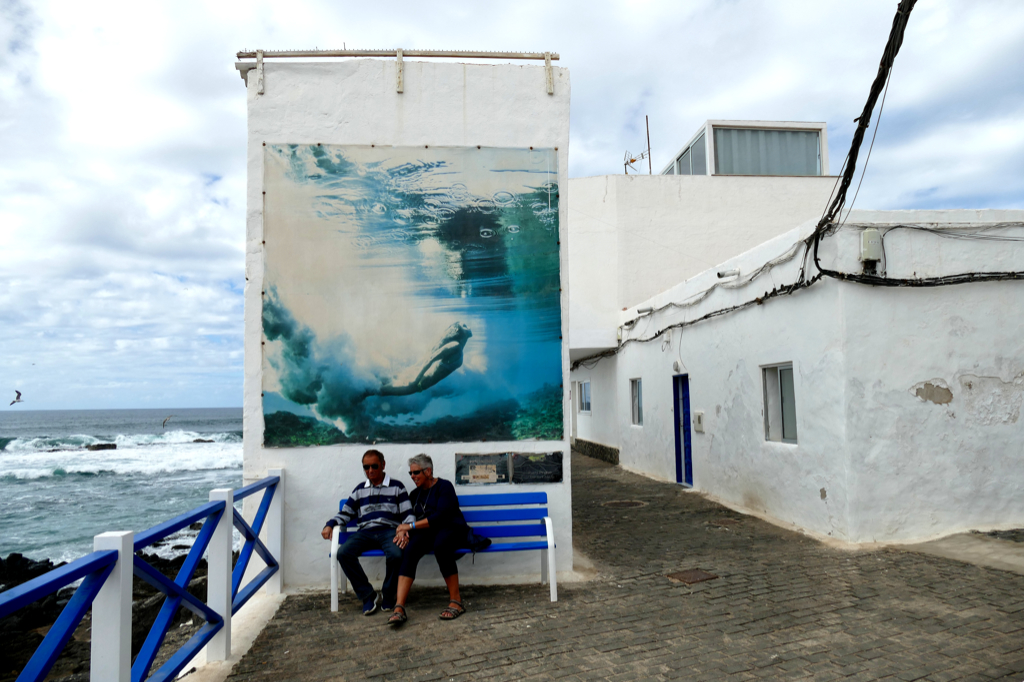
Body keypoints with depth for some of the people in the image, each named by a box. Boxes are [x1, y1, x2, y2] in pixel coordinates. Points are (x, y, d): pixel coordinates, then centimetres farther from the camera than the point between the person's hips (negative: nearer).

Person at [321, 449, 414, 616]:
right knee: (343, 553, -27)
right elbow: (345, 513, 26)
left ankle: (388, 595, -7)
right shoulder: (360, 490, 24)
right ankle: (368, 596, -14)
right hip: (365, 532, 3)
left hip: (389, 531, -3)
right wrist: (330, 525, 7)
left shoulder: (396, 487, 13)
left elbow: (407, 515, 8)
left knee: (396, 554, -36)